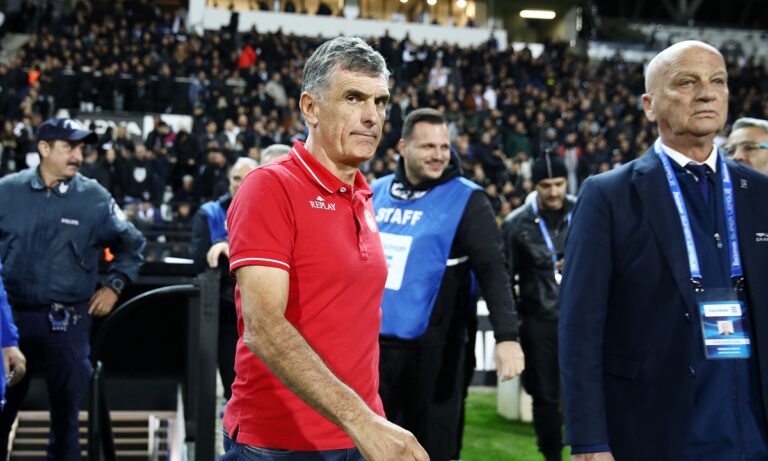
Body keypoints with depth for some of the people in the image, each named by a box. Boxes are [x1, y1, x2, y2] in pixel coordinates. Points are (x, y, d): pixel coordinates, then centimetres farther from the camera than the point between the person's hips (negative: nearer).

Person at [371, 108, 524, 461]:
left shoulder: (465, 200, -7)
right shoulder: (376, 193, 7)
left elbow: (493, 271, -15)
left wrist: (506, 336, -28)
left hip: (431, 348, -4)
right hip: (372, 343, 4)